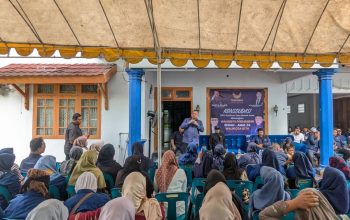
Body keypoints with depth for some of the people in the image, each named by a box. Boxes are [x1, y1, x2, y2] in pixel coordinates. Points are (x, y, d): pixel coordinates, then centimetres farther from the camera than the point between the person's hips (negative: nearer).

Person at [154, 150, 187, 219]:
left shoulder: (158, 172, -5)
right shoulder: (181, 172, -9)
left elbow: (155, 189, 10)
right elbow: (184, 190, 5)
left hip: (163, 207, 2)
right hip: (178, 209, -1)